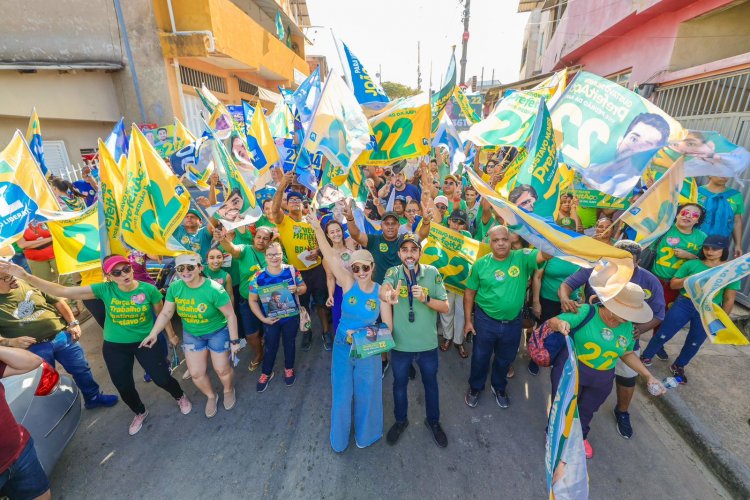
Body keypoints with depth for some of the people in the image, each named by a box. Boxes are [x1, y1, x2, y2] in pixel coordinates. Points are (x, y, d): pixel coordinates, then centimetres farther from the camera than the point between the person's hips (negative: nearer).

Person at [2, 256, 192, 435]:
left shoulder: (148, 289, -18)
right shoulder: (105, 289, -15)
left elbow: (162, 314, -4)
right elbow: (63, 291, -16)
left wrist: (171, 335, 5)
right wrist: (27, 277, -25)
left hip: (146, 342, -2)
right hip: (115, 346, 3)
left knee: (162, 378, 2)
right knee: (124, 386, 15)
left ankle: (181, 397, 37)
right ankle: (140, 413, 46)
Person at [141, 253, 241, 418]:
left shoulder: (214, 289, -31)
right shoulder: (174, 287, -16)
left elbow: (230, 315, -22)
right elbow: (166, 313, -2)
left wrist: (234, 340, -18)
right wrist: (153, 333, -14)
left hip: (218, 332, -4)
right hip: (191, 335, 4)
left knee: (222, 369, 8)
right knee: (196, 373, 9)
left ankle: (229, 391, 42)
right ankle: (211, 396, 40)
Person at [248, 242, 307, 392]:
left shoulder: (292, 270, -13)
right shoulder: (258, 277, -14)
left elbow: (304, 287, -2)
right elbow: (253, 301, -8)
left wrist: (296, 289, -25)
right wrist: (263, 318, -16)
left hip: (291, 316, 1)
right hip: (271, 319, 0)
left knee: (289, 342, 21)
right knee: (270, 346, 18)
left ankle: (289, 368, 46)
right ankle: (266, 373, 42)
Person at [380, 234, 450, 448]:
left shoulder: (432, 273, -10)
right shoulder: (393, 272, -12)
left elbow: (445, 307, -9)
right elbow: (382, 290, -35)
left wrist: (425, 298, -28)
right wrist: (387, 294, -59)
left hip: (428, 344, 1)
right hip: (400, 344, 0)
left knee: (431, 384, 22)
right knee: (399, 384, 21)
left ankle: (433, 421, 50)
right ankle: (400, 420, 49)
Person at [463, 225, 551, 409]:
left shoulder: (522, 258, -11)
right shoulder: (481, 264, -10)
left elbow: (546, 254, -29)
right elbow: (469, 292, -3)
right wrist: (468, 320, -3)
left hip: (513, 322, 1)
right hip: (485, 320, -1)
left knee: (505, 359, 23)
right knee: (480, 357, 17)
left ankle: (499, 388, 51)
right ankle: (475, 387, 44)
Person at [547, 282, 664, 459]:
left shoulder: (627, 327, -3)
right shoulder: (586, 312, -22)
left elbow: (628, 354, 12)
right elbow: (552, 322, -23)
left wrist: (648, 376, 8)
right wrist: (560, 324, -46)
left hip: (602, 380, 5)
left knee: (587, 411, 26)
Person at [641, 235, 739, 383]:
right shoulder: (691, 264, -2)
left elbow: (729, 299, 2)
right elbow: (673, 284, 2)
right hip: (684, 304, -1)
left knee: (694, 343, 12)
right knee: (663, 334, 0)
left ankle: (678, 366, 33)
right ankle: (645, 358, 17)